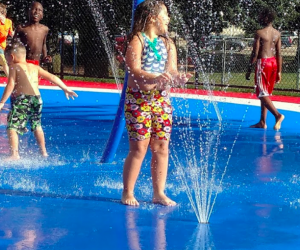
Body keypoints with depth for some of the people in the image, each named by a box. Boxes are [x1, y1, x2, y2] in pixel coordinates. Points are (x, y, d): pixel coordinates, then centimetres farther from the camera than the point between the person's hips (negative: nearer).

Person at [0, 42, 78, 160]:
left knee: (12, 126, -9)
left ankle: (14, 154, -25)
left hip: (21, 99, -7)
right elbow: (52, 77, 20)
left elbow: (11, 85, -8)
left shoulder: (14, 67, 4)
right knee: (37, 126, 25)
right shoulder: (34, 67, 20)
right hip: (37, 98, 7)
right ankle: (44, 152, 34)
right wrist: (66, 89, 27)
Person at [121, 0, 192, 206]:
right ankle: (128, 193, 5)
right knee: (139, 148, -6)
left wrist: (178, 78, -18)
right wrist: (156, 78, -34)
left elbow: (172, 72, 5)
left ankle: (159, 193, 13)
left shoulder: (168, 43, 12)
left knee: (162, 147, 5)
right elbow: (134, 71, -18)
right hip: (139, 99, -6)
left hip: (162, 99, 6)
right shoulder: (137, 40, -6)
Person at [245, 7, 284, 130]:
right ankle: (262, 122, 17)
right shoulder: (277, 34, 6)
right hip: (274, 63, 7)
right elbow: (279, 54, 5)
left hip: (263, 63, -7)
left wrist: (249, 69, -5)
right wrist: (279, 71, 10)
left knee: (262, 94, -3)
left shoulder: (259, 33, -12)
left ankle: (277, 114, -22)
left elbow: (255, 53, -12)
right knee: (266, 93, 14)